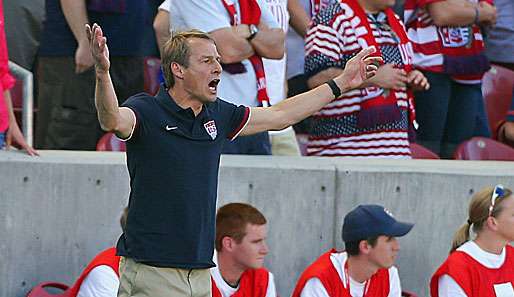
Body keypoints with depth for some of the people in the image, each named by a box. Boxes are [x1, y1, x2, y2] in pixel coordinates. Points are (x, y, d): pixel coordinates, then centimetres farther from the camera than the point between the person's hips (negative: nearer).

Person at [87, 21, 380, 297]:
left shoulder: (217, 115, 12)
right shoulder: (147, 111, -9)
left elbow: (279, 115, 25)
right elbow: (112, 120, -32)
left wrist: (341, 83, 31)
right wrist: (103, 73, -51)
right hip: (151, 269, -7)